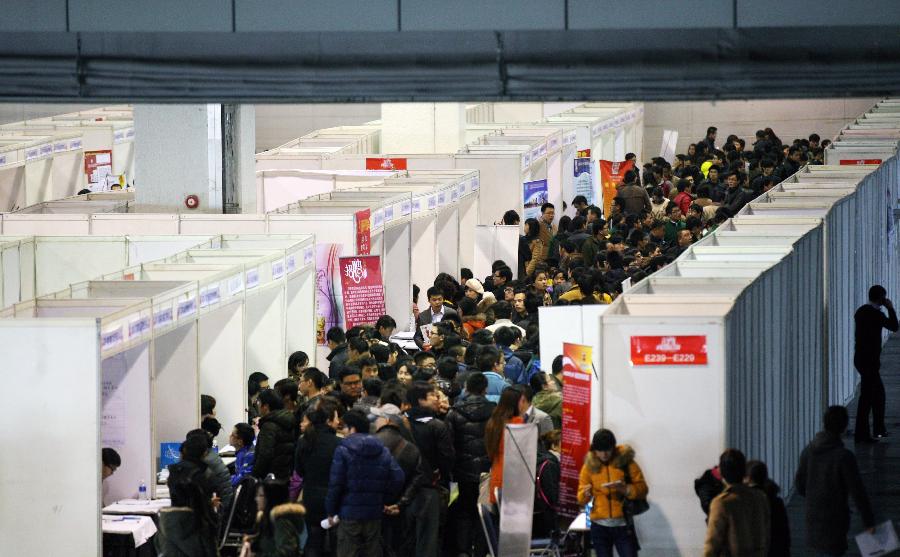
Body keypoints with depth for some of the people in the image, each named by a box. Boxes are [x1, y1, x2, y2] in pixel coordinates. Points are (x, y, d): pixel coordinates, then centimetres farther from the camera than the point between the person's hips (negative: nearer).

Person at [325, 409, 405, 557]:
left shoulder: (343, 450, -8)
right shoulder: (382, 450, 7)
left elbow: (335, 483, -12)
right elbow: (398, 478, 2)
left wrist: (331, 511, -2)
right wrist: (385, 501, 10)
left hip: (349, 513, -5)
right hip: (375, 514, 5)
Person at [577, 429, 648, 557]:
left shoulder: (625, 461, -2)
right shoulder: (589, 466, 3)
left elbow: (642, 488, -2)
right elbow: (581, 499, 3)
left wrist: (624, 488, -21)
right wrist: (585, 494, -21)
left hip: (623, 525, -2)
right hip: (600, 526, 2)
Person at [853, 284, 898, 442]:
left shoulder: (861, 311, 9)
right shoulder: (876, 314, -17)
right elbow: (894, 327, -7)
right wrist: (890, 308, 0)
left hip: (860, 357, 9)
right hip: (870, 360, -9)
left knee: (878, 393, 19)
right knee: (866, 396, -5)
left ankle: (879, 429, 26)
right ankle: (861, 434, -3)